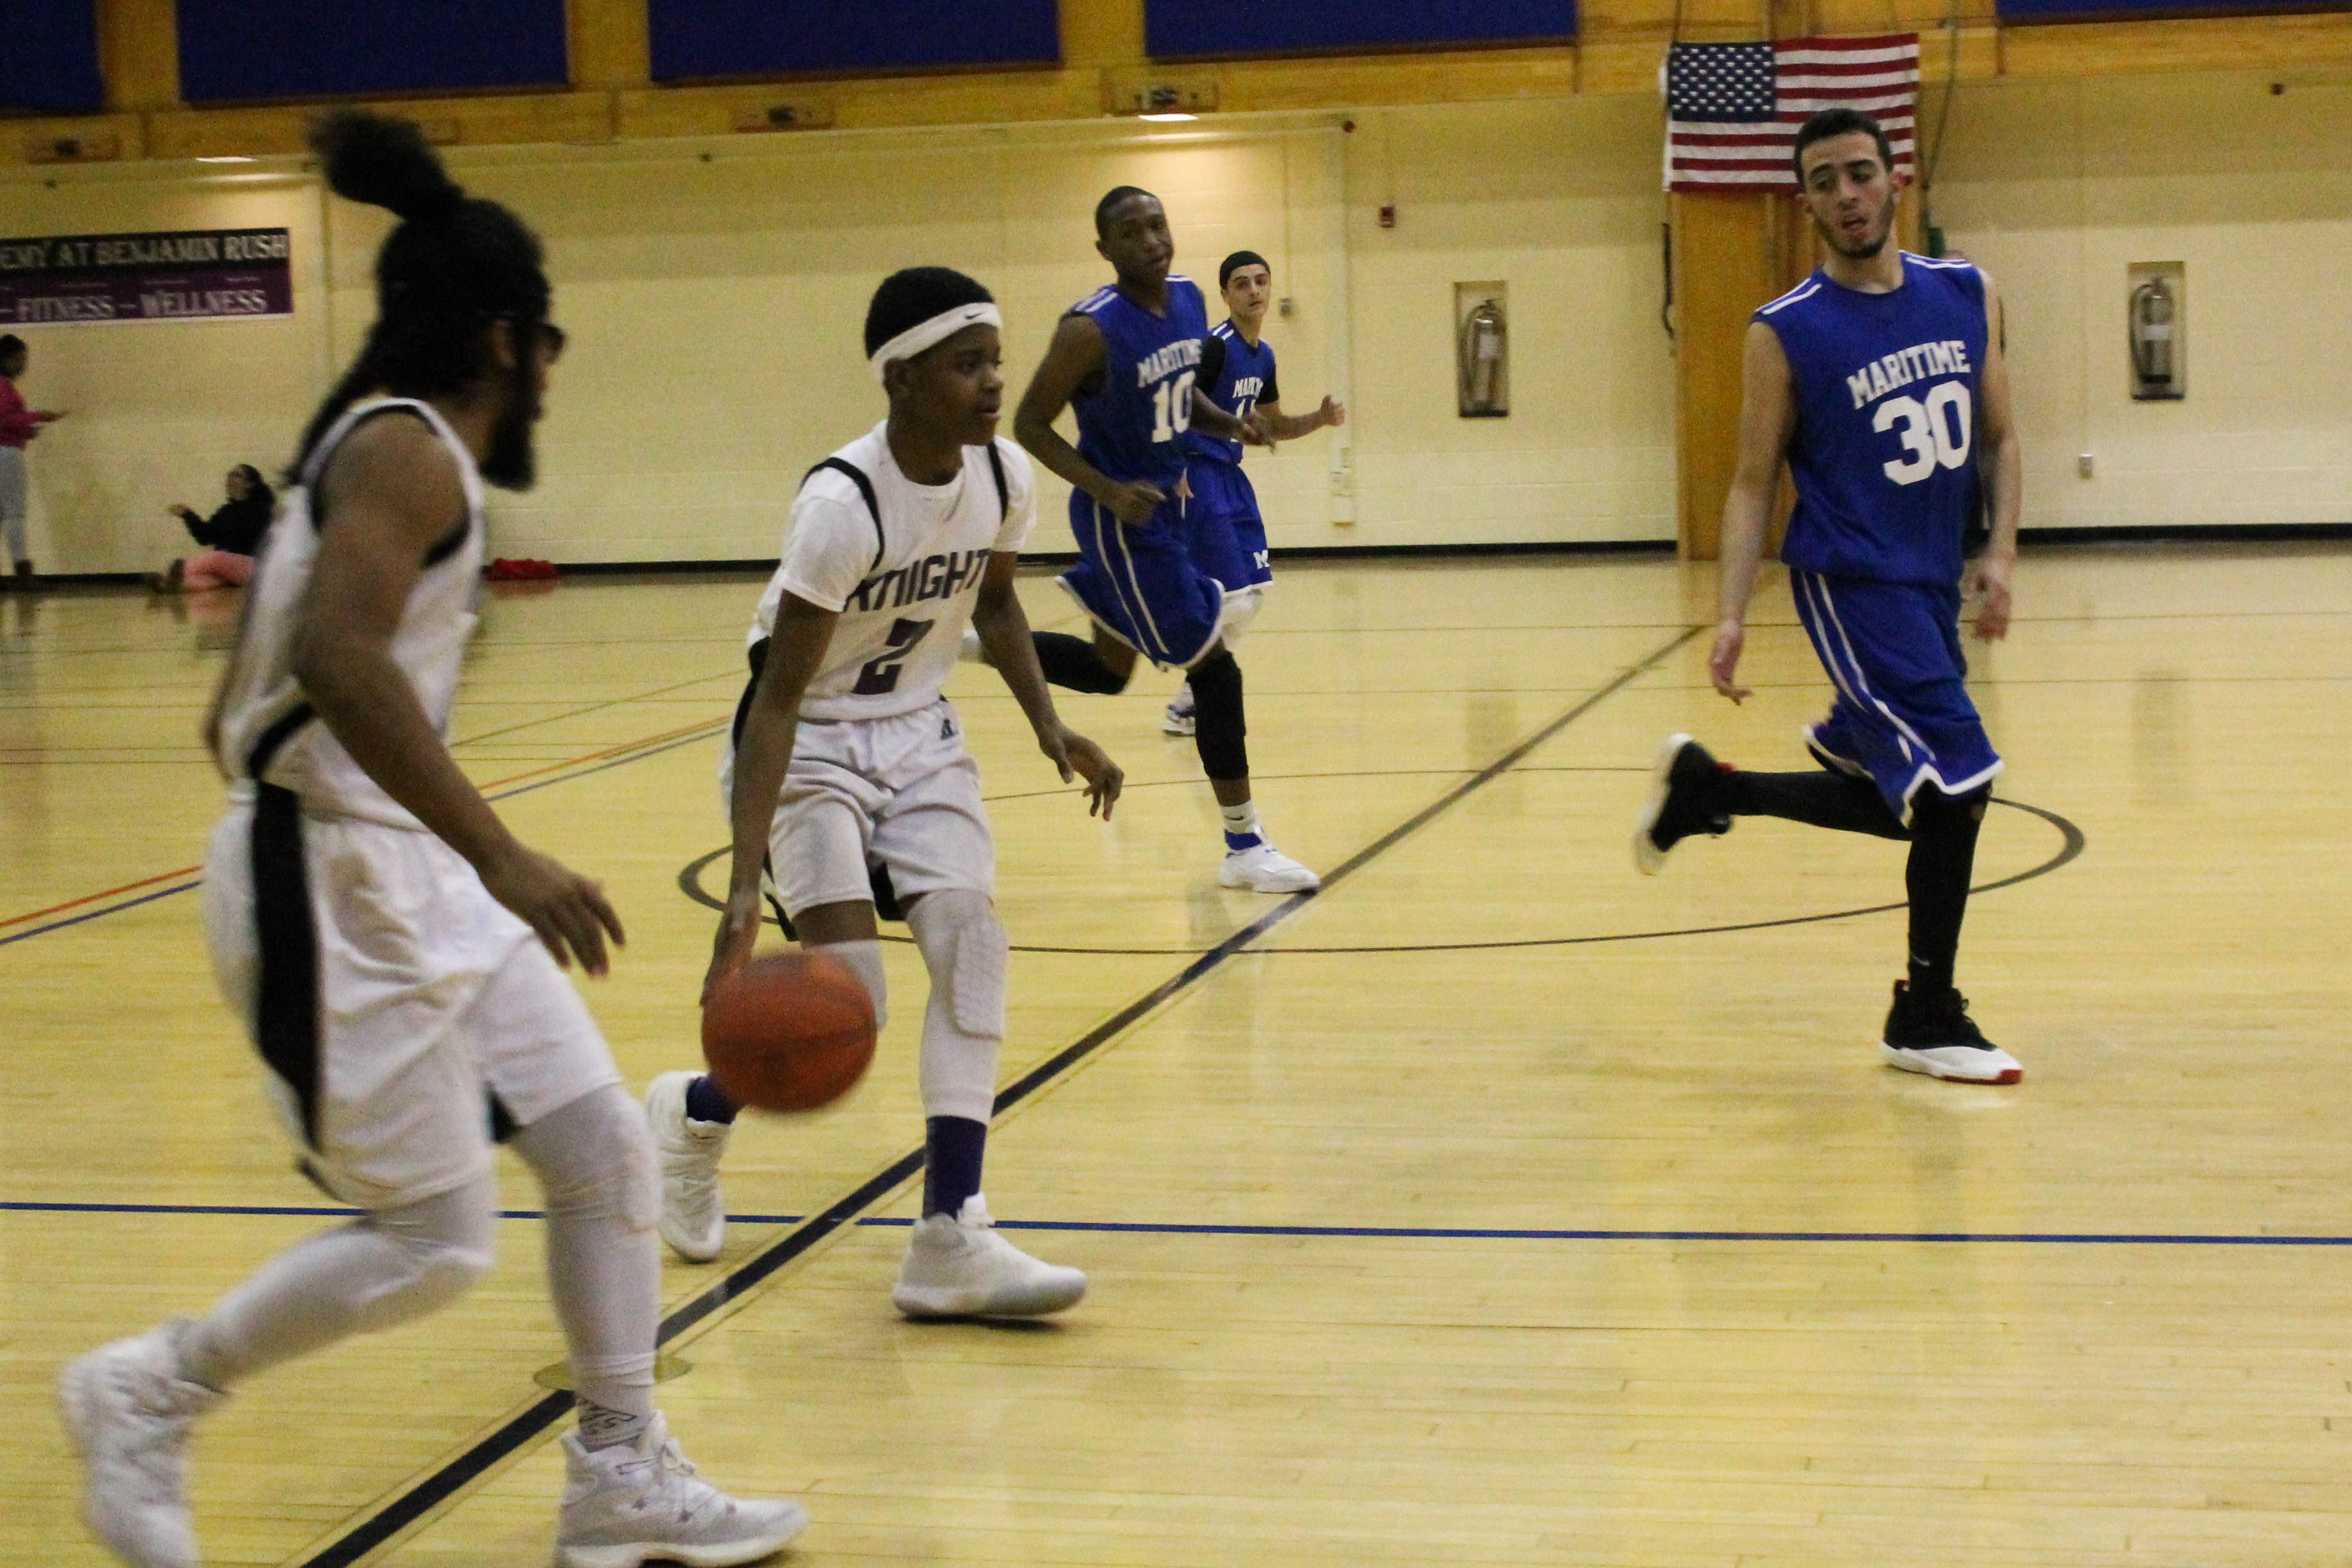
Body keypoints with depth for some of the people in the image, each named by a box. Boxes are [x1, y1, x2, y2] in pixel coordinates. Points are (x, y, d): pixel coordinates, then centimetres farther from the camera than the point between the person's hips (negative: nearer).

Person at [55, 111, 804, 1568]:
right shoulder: (409, 448, -13)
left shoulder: (402, 451, 16)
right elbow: (339, 656, -31)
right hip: (331, 879, -10)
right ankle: (149, 1394, 12)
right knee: (437, 1241, -5)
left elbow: (237, 711, 20)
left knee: (603, 1145, 8)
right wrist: (501, 856, -32)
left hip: (411, 870, 10)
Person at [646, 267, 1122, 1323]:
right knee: (849, 1007, -14)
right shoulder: (842, 505, -28)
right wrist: (744, 885, -35)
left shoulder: (1005, 476, -9)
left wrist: (1049, 729, 0)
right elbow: (776, 699, -28)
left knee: (970, 941, -14)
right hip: (808, 744, -6)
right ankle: (693, 1113, 19)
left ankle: (950, 1243, -12)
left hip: (918, 733, 6)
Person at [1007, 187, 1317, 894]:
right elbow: (1029, 424, -16)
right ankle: (1244, 848, 3)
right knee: (1215, 666, -7)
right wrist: (1109, 492, -25)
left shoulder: (1188, 299, 1)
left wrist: (1231, 424, -3)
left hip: (1165, 504, 9)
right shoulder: (1091, 330, -22)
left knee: (1110, 671, 19)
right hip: (1124, 518, -9)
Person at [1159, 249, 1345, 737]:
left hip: (1230, 477, 9)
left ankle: (1194, 698, 22)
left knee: (1253, 594, 11)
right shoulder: (1214, 347, -17)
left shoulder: (1263, 355, 11)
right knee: (1232, 600, -12)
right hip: (1198, 477, -9)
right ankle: (1185, 709, 2)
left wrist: (1320, 419, 7)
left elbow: (1272, 425, 23)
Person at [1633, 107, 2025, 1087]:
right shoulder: (1787, 333, -9)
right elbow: (1753, 485, -5)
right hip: (1850, 583, -7)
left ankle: (1704, 789, 36)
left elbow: (1998, 438, 12)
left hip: (1930, 584, 7)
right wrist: (1733, 615, -15)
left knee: (1901, 803, 15)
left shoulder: (1967, 296, 5)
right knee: (1959, 780, -16)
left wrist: (2001, 551, -2)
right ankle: (1927, 1022, 1)